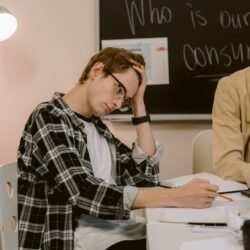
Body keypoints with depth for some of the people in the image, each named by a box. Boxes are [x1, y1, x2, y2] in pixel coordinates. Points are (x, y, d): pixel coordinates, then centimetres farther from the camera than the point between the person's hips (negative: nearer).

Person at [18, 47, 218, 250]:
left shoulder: (96, 126, 16)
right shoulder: (48, 118, -8)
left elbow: (146, 178, 8)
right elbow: (85, 194, -22)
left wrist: (139, 103, 6)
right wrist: (175, 197, -26)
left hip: (115, 232, 7)